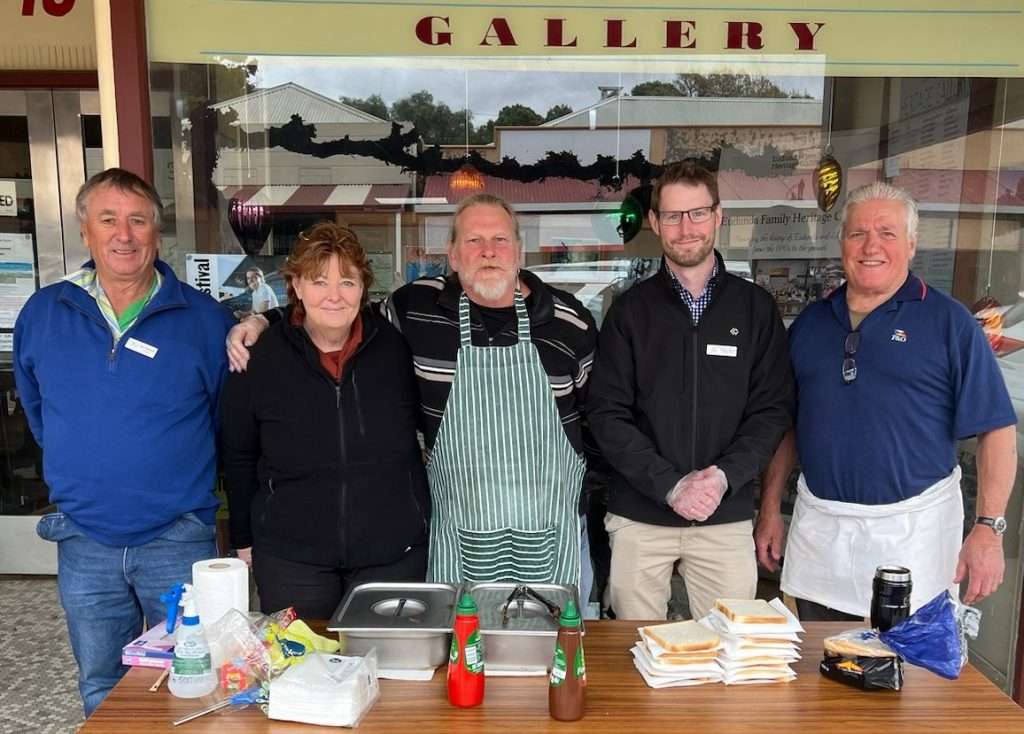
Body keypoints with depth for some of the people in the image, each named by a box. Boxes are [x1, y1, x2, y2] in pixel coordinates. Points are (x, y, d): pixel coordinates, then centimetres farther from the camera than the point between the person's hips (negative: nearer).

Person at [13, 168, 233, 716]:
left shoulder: (205, 320, -7)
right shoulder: (42, 314, 1)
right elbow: (36, 407, 18)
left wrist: (178, 469, 5)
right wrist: (77, 464, 15)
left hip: (179, 541, -2)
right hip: (83, 542, 3)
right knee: (102, 692, 19)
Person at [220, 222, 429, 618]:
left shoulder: (396, 348, -5)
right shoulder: (259, 359, -6)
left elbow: (425, 429, 8)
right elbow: (238, 457, 6)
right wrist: (244, 540, 9)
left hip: (393, 554, 1)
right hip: (290, 560, -1)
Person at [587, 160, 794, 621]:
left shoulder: (755, 307, 4)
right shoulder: (631, 309, 1)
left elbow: (773, 409, 1)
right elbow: (606, 413, -4)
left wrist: (725, 475, -14)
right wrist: (670, 485, -14)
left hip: (727, 517, 1)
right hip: (639, 516, 0)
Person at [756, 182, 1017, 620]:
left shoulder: (948, 322, -3)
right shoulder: (810, 323, 8)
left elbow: (997, 429, -5)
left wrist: (989, 530, -12)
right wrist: (770, 510, 8)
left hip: (912, 529, -3)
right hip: (817, 528, 4)